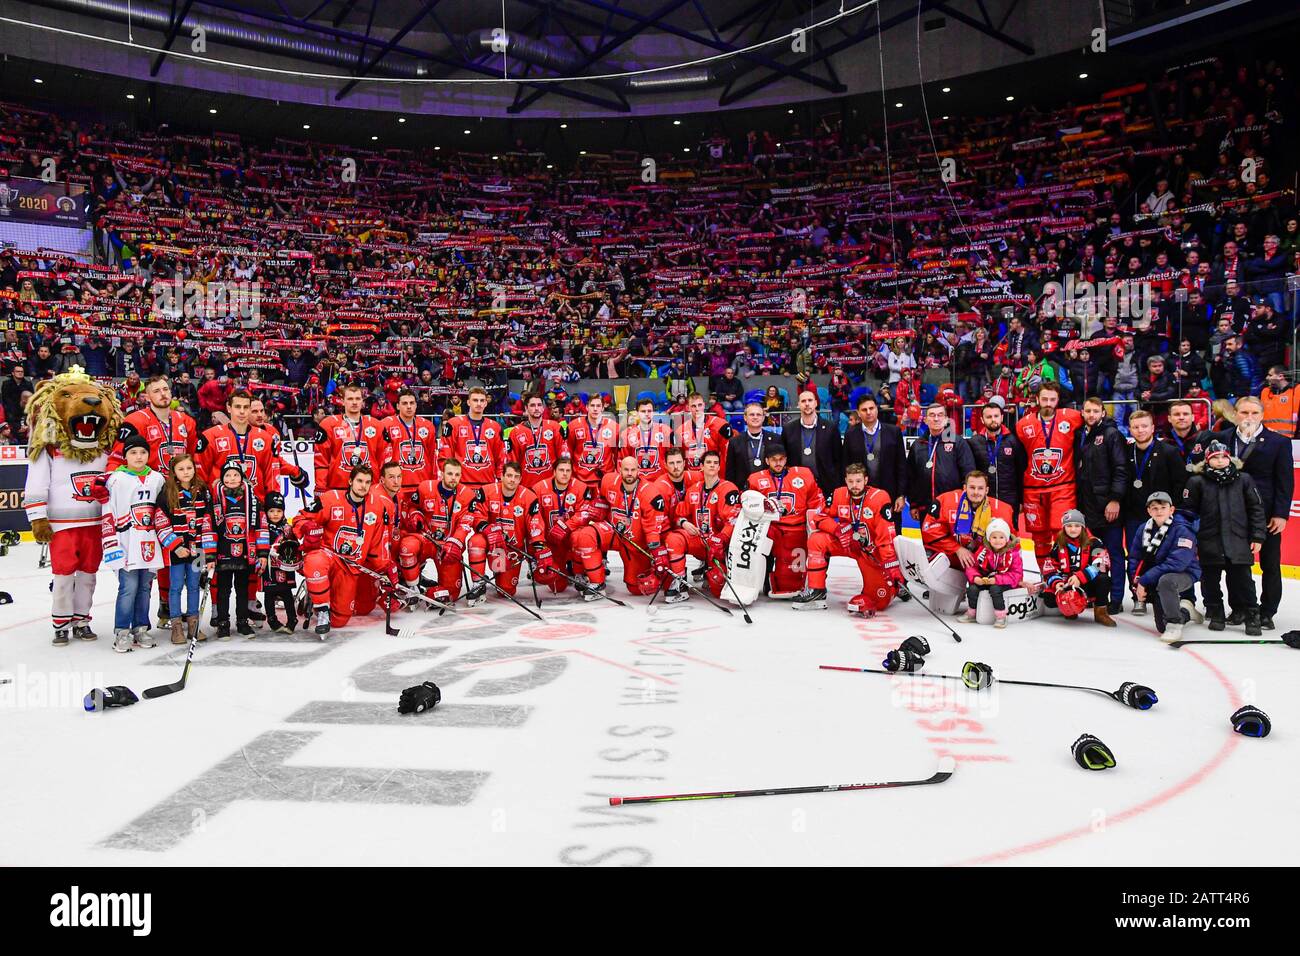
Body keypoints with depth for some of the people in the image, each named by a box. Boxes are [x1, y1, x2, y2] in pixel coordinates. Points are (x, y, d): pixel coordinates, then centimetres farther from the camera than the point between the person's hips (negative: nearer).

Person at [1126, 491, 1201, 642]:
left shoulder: (1182, 530, -20)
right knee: (1162, 627, 9)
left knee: (1165, 581, -41)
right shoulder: (1143, 529, -1)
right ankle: (1184, 612, 44)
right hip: (1156, 580, 6)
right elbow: (1135, 558, 5)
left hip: (1184, 574, -6)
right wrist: (1137, 584, -10)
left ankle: (1175, 625, -24)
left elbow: (1176, 564, -29)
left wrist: (1144, 581, -30)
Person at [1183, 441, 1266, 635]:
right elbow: (1189, 512, 2)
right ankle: (1215, 615, 23)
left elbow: (1256, 509, 7)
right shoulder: (1197, 482, 0)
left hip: (1239, 542, 0)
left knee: (1242, 580, 2)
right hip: (1209, 544, 0)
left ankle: (1252, 617, 14)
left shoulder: (1243, 479, 5)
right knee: (1210, 581, 8)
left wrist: (1257, 537, 3)